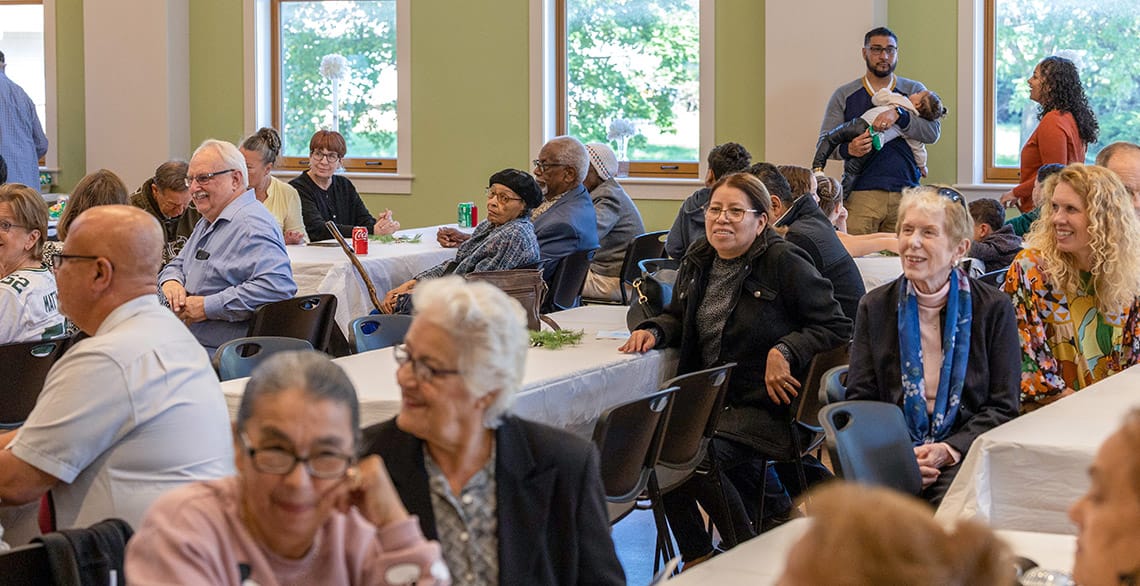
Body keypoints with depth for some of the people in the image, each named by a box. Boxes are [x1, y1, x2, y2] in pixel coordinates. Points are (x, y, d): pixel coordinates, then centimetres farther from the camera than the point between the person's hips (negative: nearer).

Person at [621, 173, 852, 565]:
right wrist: (653, 330, 5)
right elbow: (679, 316, 27)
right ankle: (696, 558, -3)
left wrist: (785, 351, -20)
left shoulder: (784, 264, -9)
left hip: (765, 407, -7)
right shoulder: (698, 263, 10)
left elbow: (837, 327, -7)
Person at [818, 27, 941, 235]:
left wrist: (898, 115, -16)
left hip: (905, 194, 1)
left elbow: (932, 132, 0)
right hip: (861, 193, -1)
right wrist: (848, 149, -15)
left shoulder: (914, 91, 14)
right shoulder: (844, 95, 12)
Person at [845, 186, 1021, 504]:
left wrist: (950, 450, -14)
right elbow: (860, 399, 7)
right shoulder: (875, 307, 11)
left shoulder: (993, 308, 5)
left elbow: (1003, 407, 3)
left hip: (964, 456, -1)